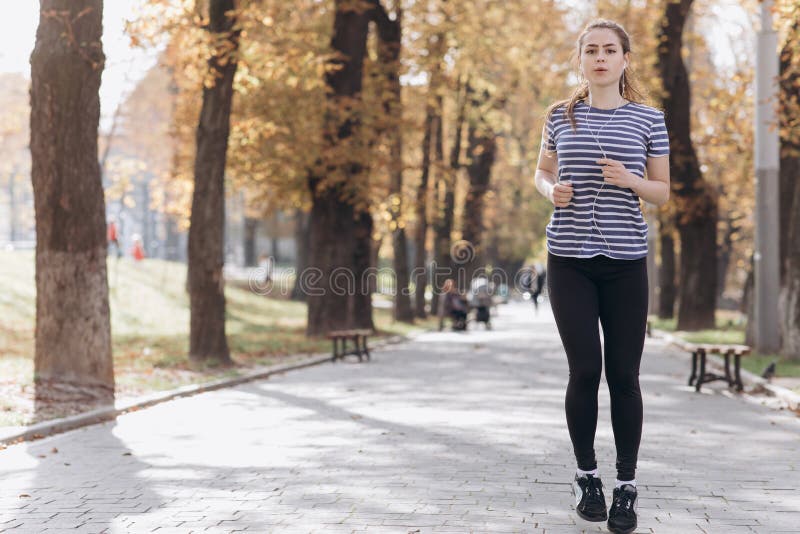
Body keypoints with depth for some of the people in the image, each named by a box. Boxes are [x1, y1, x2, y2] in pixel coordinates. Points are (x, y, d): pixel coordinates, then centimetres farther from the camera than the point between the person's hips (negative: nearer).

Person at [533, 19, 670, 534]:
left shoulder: (648, 119, 3)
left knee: (624, 375, 0)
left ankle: (627, 485, 12)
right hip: (570, 259, 0)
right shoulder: (561, 115, 6)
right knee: (585, 371, -3)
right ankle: (587, 473, 17)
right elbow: (542, 172, 19)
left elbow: (663, 192, 8)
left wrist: (629, 181, -13)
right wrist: (552, 190, -5)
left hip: (625, 260, 0)